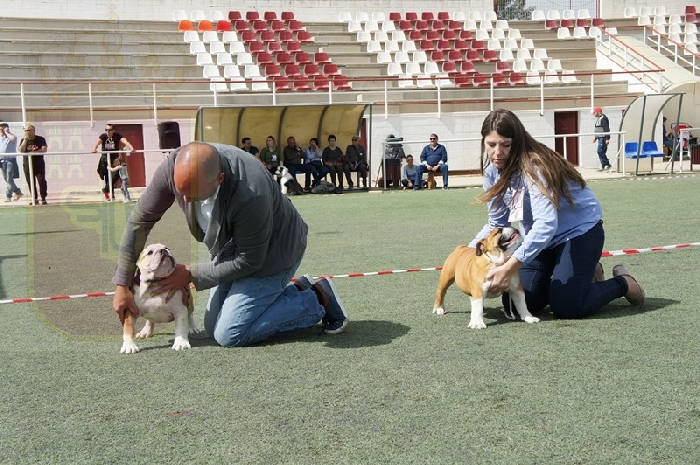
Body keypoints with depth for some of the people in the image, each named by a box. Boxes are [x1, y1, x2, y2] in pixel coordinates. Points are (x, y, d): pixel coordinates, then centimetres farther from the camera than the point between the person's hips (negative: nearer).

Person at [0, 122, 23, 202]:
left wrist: (6, 132, -17)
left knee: (9, 179, -7)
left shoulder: (10, 137, -6)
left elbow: (13, 138, -33)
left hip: (10, 160, -8)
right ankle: (18, 192, 23)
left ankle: (8, 196, 0)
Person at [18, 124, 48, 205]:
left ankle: (43, 198, -2)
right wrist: (25, 140, -10)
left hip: (39, 163, -3)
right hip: (27, 164, 3)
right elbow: (21, 151, -7)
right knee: (30, 182, 3)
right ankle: (35, 199, 10)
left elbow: (44, 149, -12)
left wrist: (33, 152, -18)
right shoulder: (23, 140, 8)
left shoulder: (41, 139, 1)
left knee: (42, 181, -7)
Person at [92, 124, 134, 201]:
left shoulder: (117, 136, -10)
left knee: (116, 175, -13)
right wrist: (94, 148, -51)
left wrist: (131, 147, -46)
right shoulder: (103, 136, -10)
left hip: (115, 159, 1)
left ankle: (106, 189, 2)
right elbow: (98, 142, -29)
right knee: (107, 177, 0)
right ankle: (111, 194, 8)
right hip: (105, 159, 0)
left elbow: (125, 141, -26)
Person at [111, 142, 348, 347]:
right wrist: (122, 284, -11)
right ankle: (299, 291, 18)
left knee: (229, 334, -12)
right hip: (230, 249, 7)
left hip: (271, 252, -7)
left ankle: (316, 299, 1)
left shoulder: (251, 195, -41)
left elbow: (249, 261, -25)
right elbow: (140, 220, -12)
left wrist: (192, 274, -17)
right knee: (213, 327, 10)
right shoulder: (174, 167, -24)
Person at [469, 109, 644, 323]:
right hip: (542, 238, 7)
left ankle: (622, 283, 10)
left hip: (579, 230, -7)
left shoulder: (534, 166, -30)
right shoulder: (493, 171, -7)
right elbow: (497, 222, 0)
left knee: (565, 307, -20)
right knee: (515, 306, -1)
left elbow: (545, 224, -42)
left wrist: (510, 266, -48)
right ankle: (585, 276, 21)